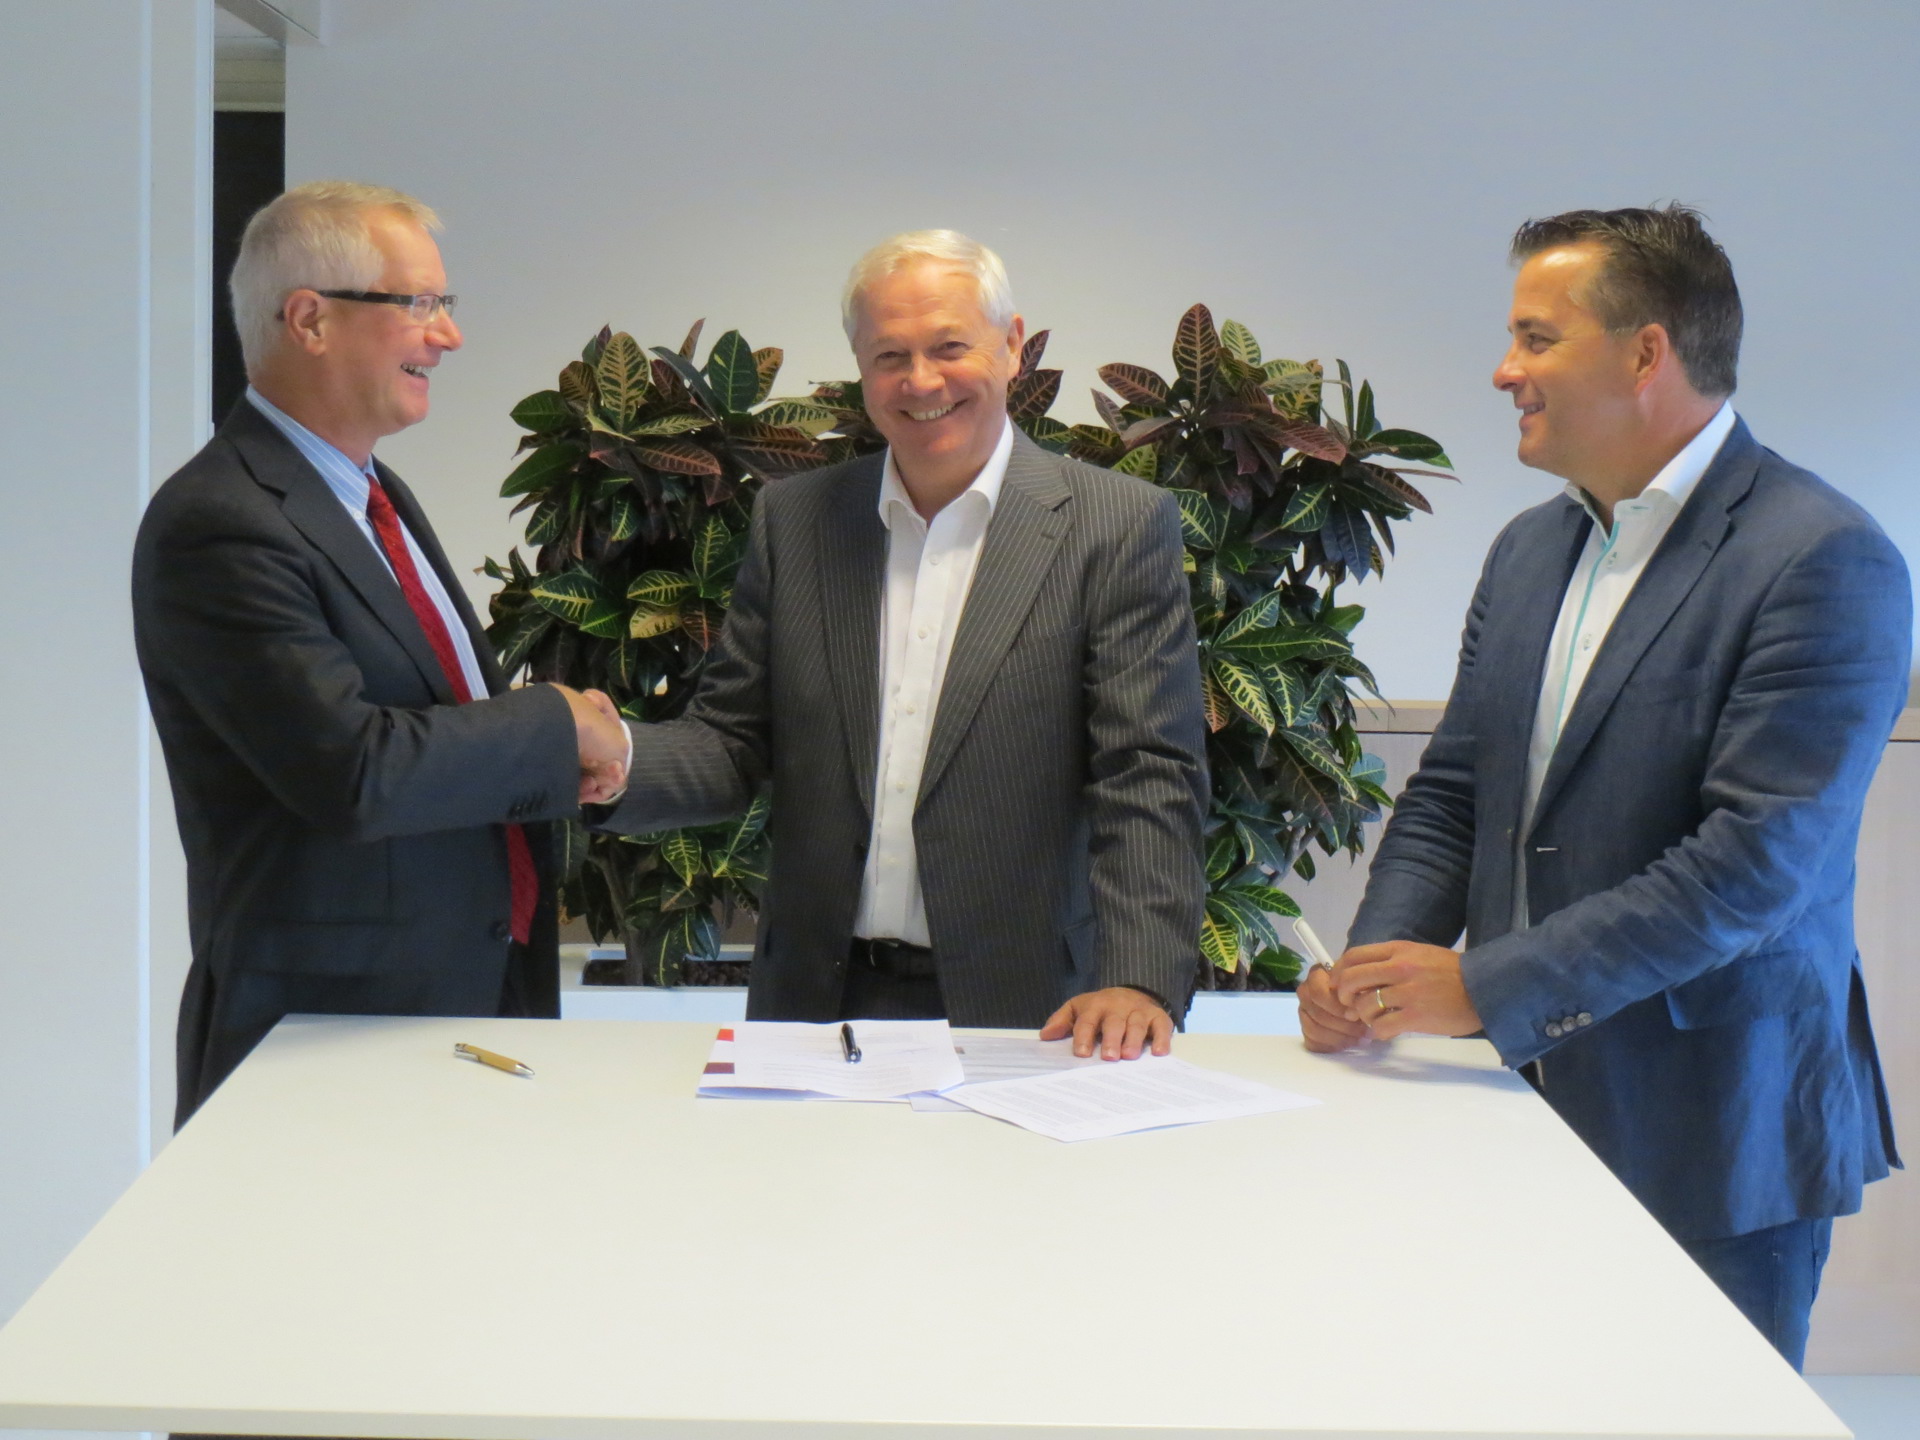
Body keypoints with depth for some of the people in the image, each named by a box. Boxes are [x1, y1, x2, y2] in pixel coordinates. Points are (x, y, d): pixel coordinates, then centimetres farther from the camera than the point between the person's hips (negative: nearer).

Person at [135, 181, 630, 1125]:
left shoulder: (374, 492, 13)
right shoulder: (217, 526, -17)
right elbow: (353, 771, -25)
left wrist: (556, 762, 2)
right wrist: (556, 726, -13)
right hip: (333, 1023, -8)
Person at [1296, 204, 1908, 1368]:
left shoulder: (1825, 561, -14)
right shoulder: (1531, 549, 12)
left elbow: (1760, 861, -22)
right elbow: (1451, 794, 13)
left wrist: (1485, 987, -22)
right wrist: (1370, 976, -5)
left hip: (1713, 1139, -6)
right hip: (1532, 1101, 6)